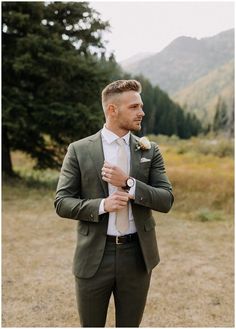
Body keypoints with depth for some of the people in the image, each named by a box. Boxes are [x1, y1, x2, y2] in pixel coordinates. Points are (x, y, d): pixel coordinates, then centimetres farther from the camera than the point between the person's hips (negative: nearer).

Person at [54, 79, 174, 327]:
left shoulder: (150, 150, 3)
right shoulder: (79, 150, -3)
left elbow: (166, 200, -3)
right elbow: (61, 202, -4)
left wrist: (128, 182, -17)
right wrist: (101, 205, -20)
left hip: (137, 255, 2)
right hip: (94, 255, -2)